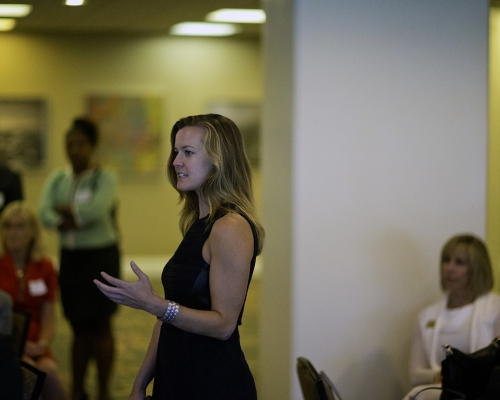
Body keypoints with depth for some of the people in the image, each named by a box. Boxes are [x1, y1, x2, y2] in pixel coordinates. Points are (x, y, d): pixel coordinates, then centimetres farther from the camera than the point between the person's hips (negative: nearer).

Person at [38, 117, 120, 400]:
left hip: (101, 256, -4)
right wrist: (69, 222, -23)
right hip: (70, 257, 4)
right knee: (79, 327, 9)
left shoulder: (105, 178, -6)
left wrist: (66, 210, -10)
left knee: (100, 325, 2)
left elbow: (97, 209, -24)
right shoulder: (58, 179, 8)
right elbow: (45, 213, -6)